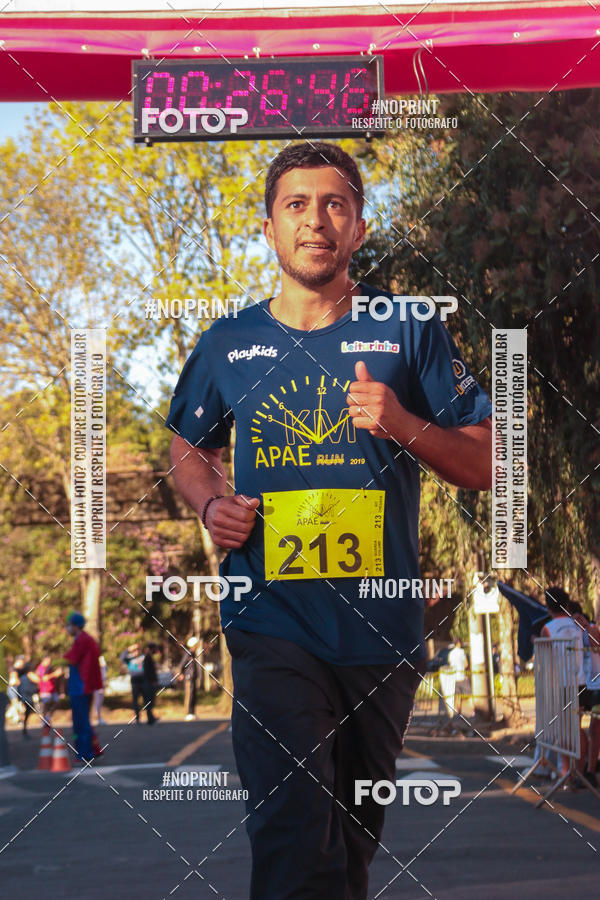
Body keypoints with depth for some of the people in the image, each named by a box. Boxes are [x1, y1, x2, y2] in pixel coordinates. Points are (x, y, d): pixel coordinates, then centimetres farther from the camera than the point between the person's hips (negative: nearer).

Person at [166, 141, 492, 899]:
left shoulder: (410, 331, 2)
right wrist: (211, 506, 1)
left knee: (357, 827, 16)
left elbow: (485, 467, 3)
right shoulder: (228, 344, 6)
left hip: (383, 628, 1)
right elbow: (189, 448, 22)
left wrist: (405, 426, -15)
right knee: (292, 831, -14)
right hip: (274, 621, -1)